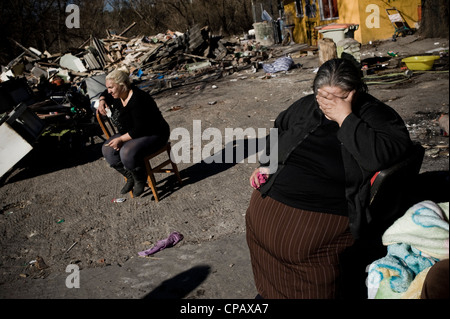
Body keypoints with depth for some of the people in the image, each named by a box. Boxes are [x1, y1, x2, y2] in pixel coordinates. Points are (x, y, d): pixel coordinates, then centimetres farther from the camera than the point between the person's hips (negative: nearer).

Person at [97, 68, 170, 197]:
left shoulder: (137, 100, -28)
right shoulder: (117, 95, 0)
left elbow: (140, 129, -28)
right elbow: (105, 94, 25)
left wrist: (121, 139, -23)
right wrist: (102, 100, 3)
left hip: (154, 135, -9)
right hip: (131, 133, 9)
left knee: (127, 153, -33)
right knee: (107, 149, -9)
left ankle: (140, 180, -5)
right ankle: (131, 178, 5)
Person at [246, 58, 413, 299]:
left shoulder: (376, 115, -2)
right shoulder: (306, 106, 14)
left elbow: (381, 156, -22)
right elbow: (279, 129, 32)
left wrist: (345, 118, -18)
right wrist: (267, 164, 20)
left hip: (323, 215, -6)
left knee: (302, 248, -22)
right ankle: (267, 291, 24)